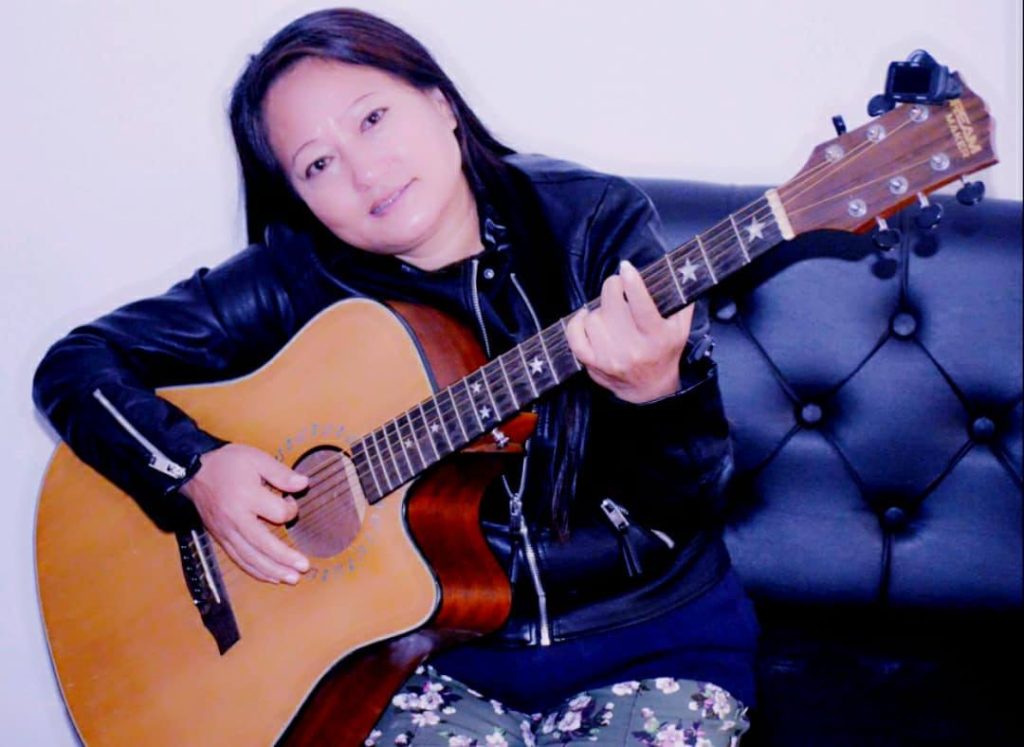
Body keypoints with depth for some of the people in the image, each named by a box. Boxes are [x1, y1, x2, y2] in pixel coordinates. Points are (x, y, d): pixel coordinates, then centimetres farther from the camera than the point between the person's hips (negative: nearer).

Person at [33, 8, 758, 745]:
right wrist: (196, 467, -16)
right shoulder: (299, 279, -4)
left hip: (646, 634, 0)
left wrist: (655, 397, -32)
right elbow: (77, 362, 0)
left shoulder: (594, 223, -7)